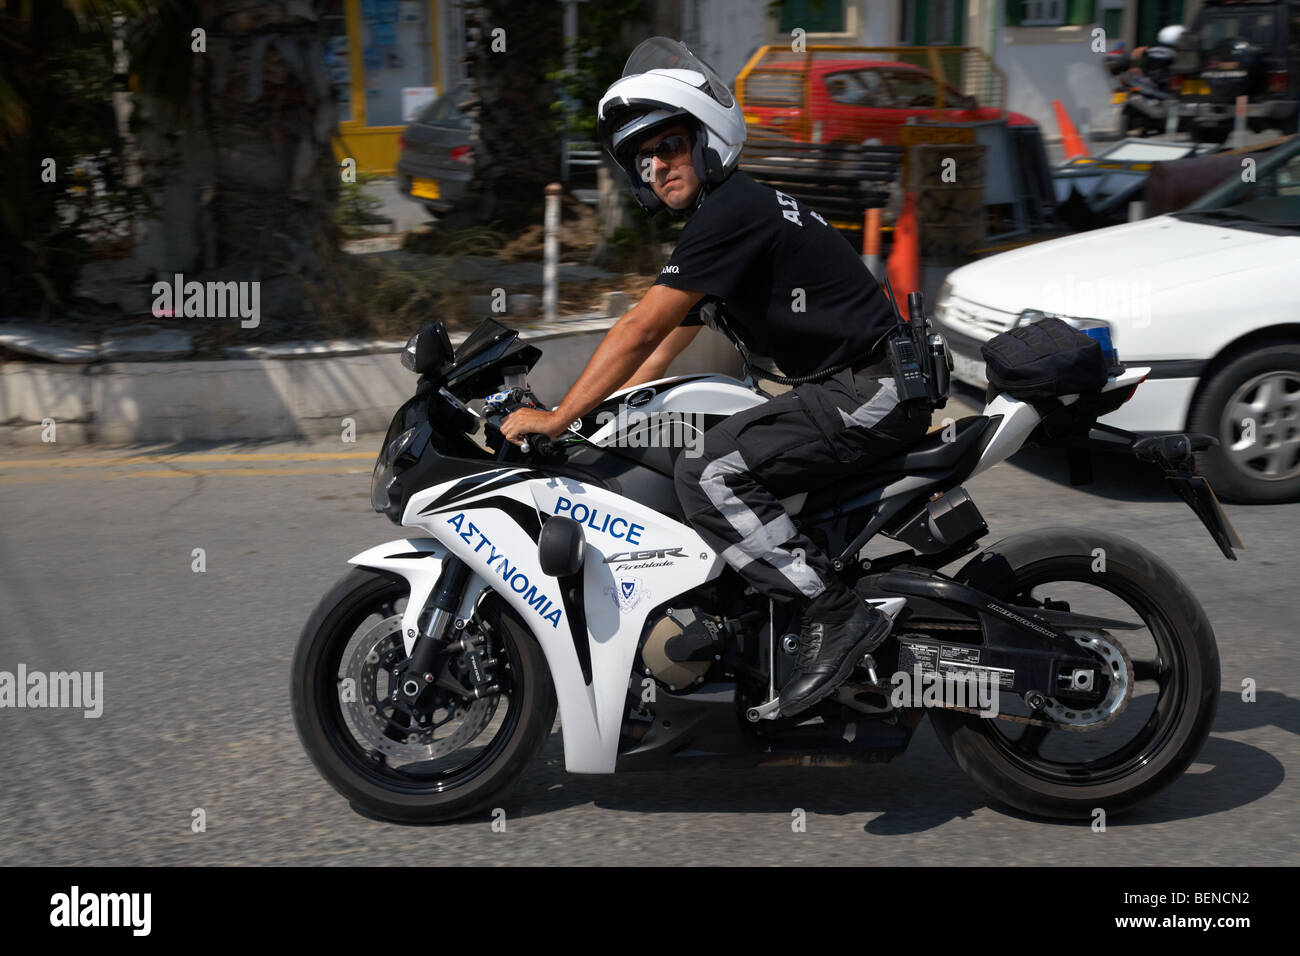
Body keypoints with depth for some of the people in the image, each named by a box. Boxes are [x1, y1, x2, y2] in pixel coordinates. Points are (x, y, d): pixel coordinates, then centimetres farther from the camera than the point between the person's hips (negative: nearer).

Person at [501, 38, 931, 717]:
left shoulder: (731, 211, -14)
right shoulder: (728, 214, 18)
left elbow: (641, 331, -17)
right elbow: (667, 343, 24)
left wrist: (555, 419, -11)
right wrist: (594, 415, 22)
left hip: (874, 389, -11)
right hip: (846, 388, 11)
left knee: (710, 477, -20)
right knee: (717, 453, 19)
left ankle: (835, 613, -17)